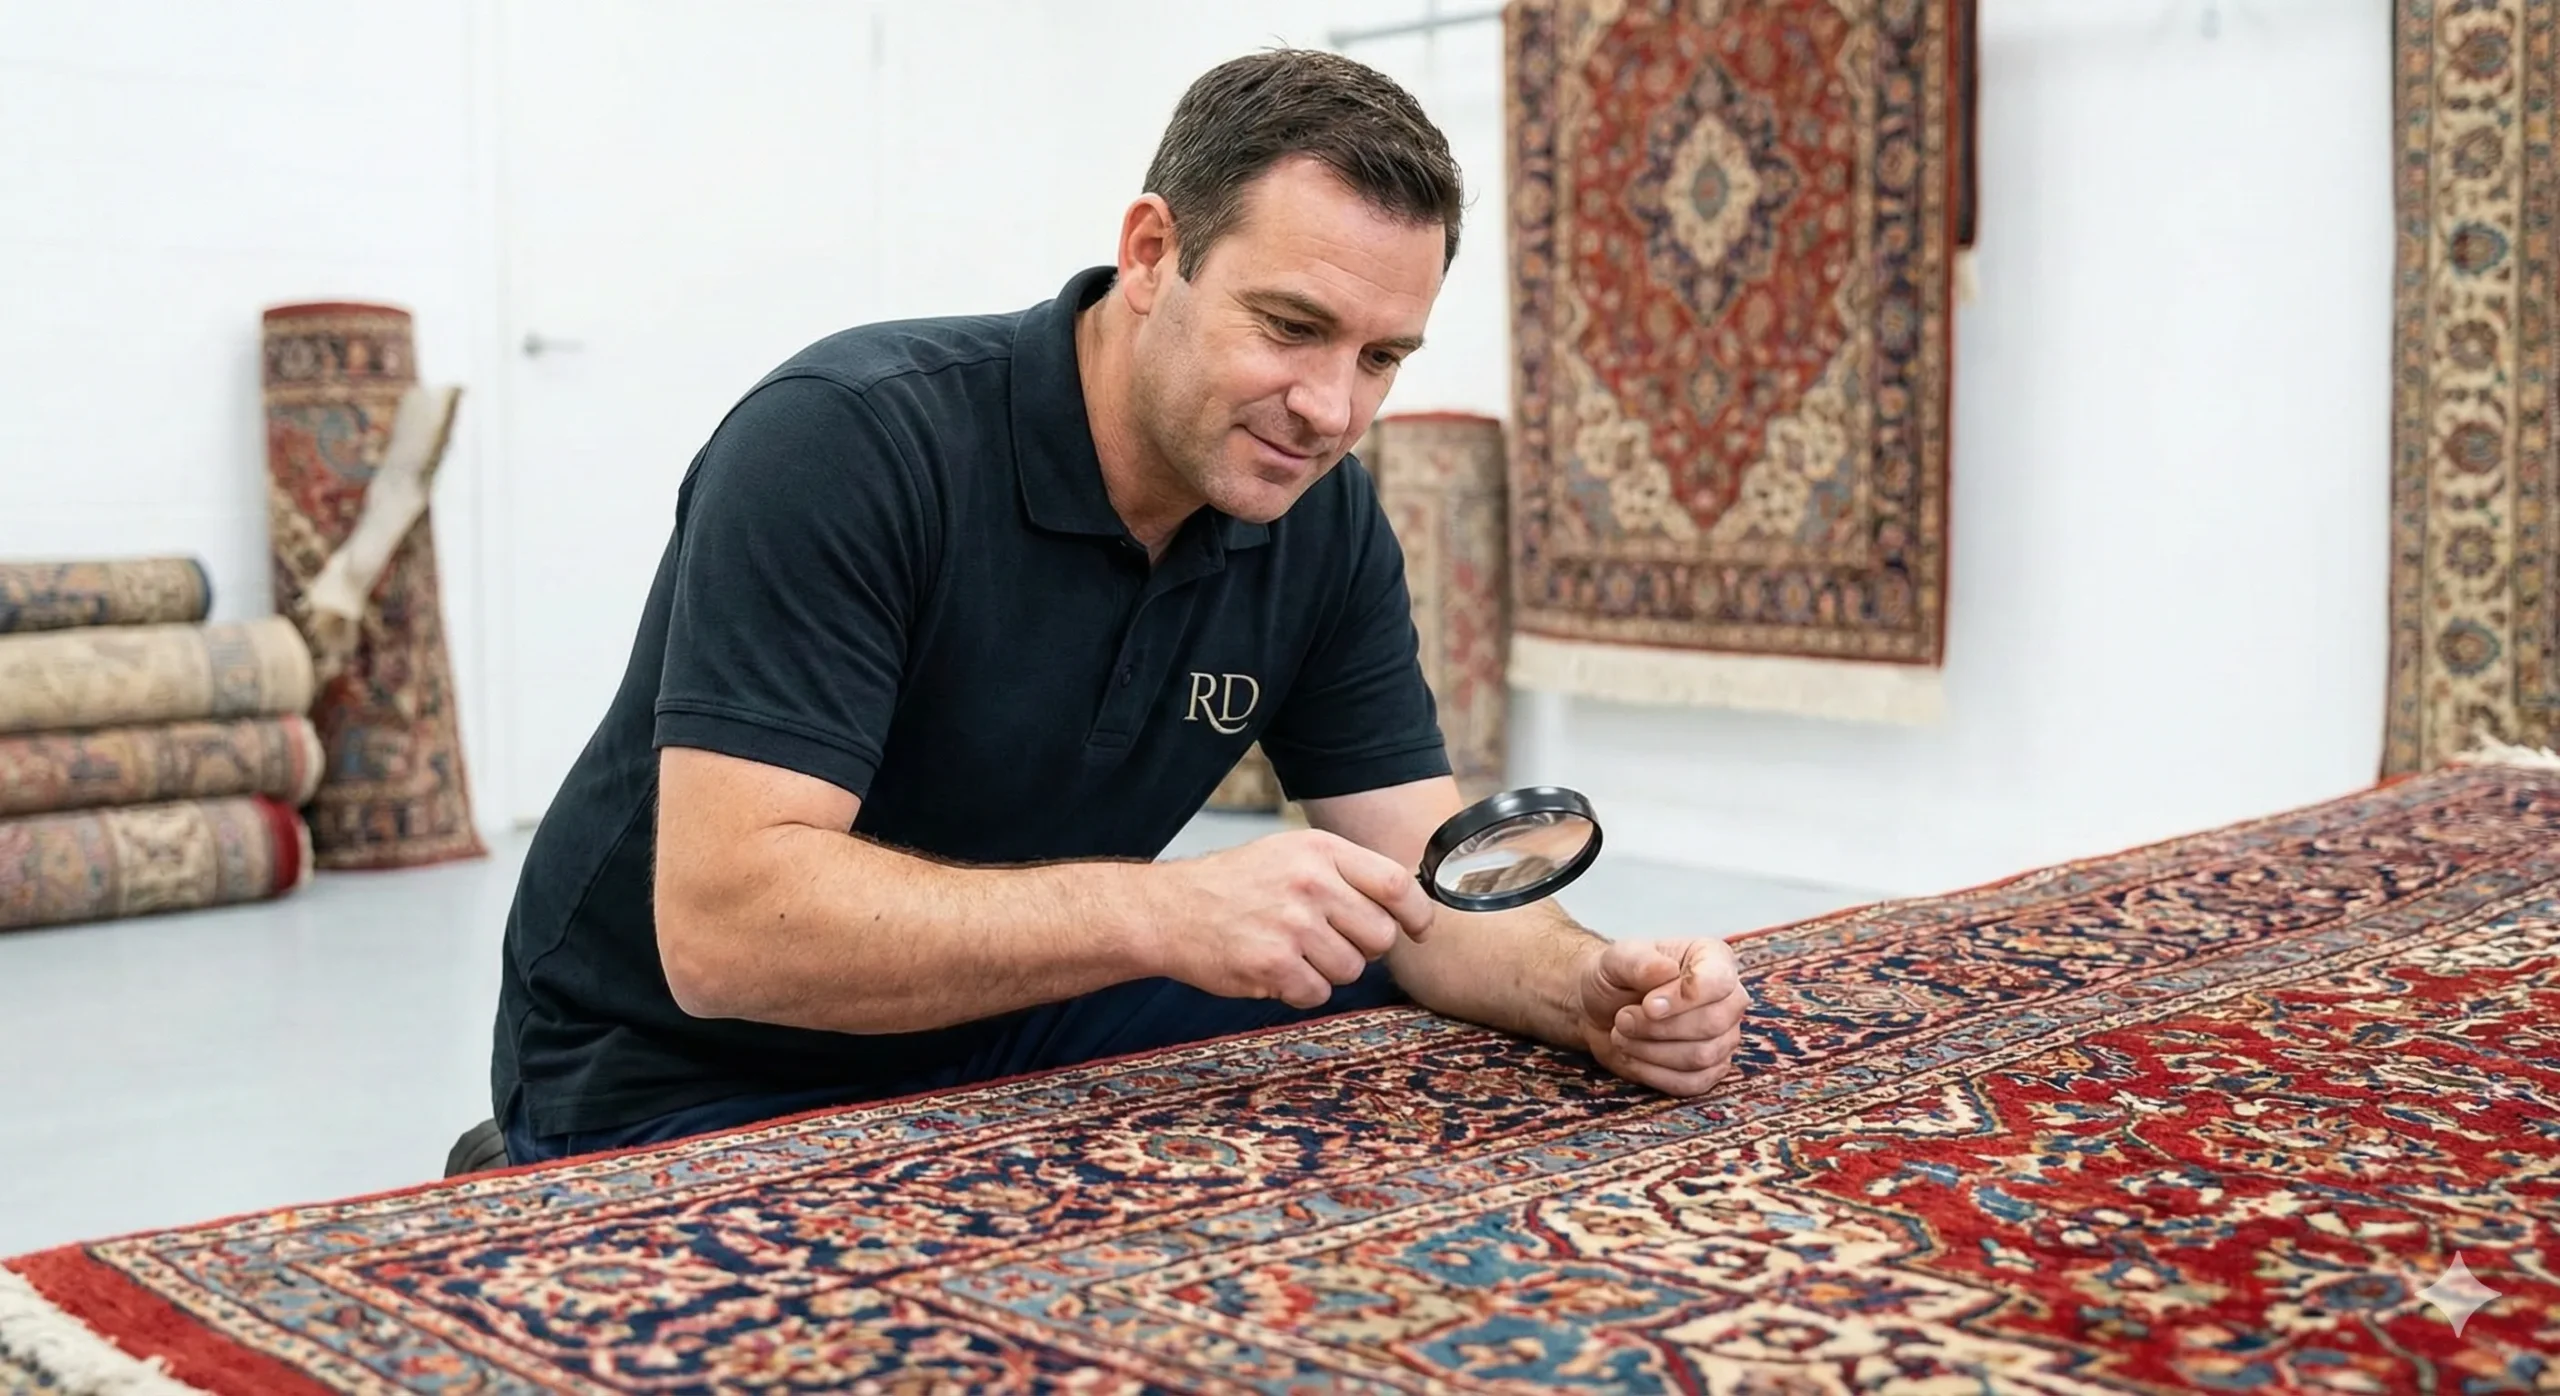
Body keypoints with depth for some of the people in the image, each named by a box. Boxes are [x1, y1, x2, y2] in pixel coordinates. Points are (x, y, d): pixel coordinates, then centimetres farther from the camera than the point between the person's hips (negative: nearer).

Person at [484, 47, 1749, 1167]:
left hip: (998, 1036, 6)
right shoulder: (849, 443, -26)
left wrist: (1596, 992, -26)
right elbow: (724, 923, -33)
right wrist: (1161, 913, -40)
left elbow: (1427, 886, -5)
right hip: (686, 1089, -5)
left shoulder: (1324, 520, -6)